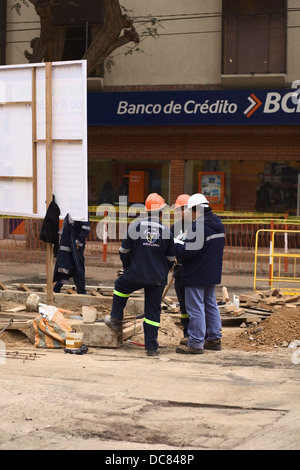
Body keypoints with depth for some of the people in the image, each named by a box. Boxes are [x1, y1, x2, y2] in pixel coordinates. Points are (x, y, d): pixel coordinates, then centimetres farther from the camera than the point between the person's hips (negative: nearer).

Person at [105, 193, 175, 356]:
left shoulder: (135, 225, -7)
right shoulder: (166, 231, -3)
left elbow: (124, 250, 0)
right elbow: (171, 258, 5)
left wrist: (127, 267, 18)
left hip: (135, 275, -1)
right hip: (158, 278, 1)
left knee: (120, 286, 30)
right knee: (153, 311, 6)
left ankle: (116, 319, 36)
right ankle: (152, 347, 6)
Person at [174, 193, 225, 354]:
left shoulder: (198, 226, -22)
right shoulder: (217, 224, 8)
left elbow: (187, 252, -24)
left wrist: (177, 243, -4)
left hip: (196, 275, -9)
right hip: (212, 273, 9)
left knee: (196, 308, -2)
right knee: (211, 305, 18)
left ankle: (196, 343, 2)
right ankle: (214, 339, 25)